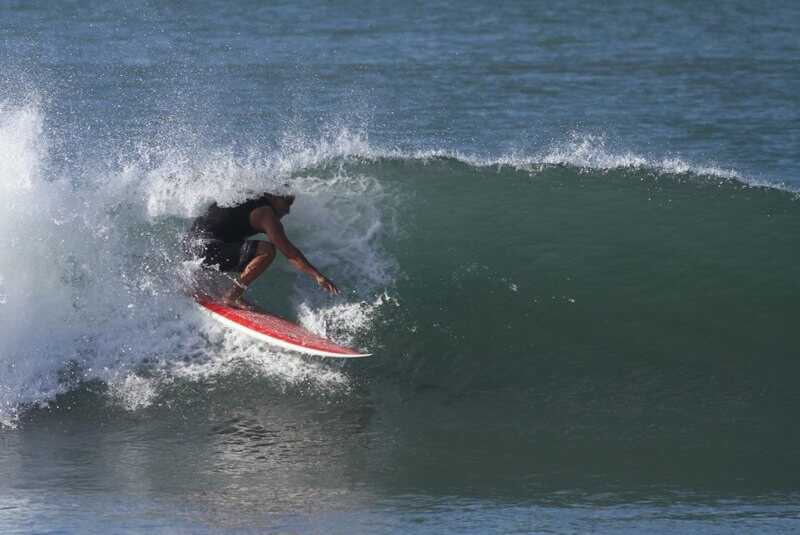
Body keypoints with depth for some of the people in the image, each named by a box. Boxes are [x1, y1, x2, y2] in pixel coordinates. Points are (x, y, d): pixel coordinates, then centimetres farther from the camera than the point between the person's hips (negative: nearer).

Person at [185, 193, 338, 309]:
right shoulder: (266, 215, -7)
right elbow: (289, 252, -13)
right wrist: (317, 275, -14)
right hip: (207, 249, -10)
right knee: (267, 251, -17)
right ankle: (231, 297, -13)